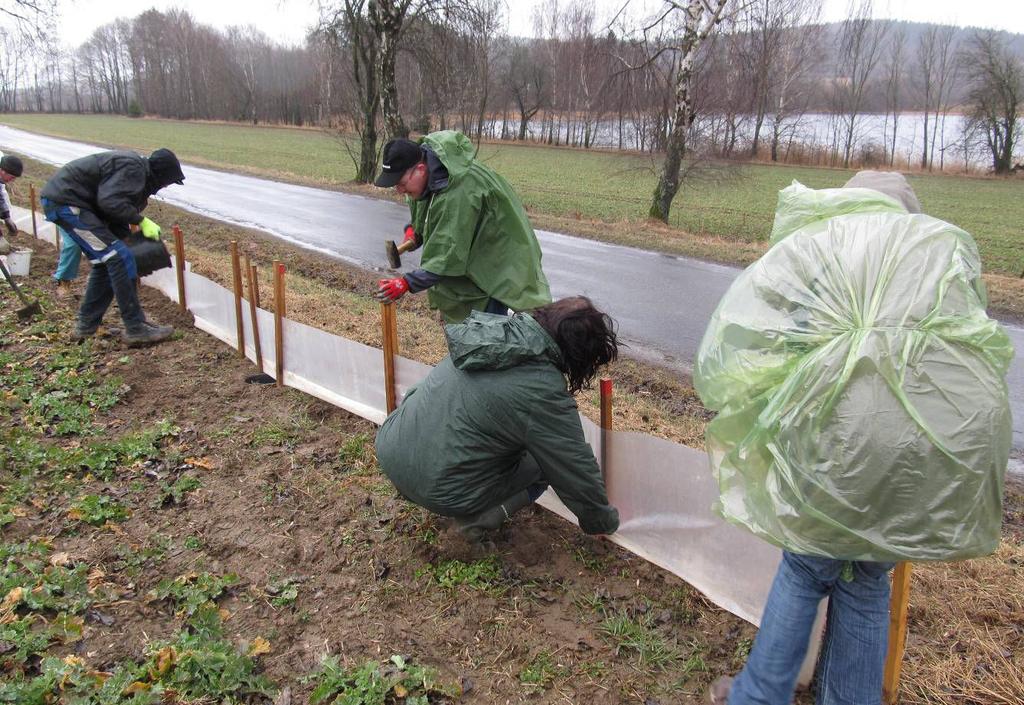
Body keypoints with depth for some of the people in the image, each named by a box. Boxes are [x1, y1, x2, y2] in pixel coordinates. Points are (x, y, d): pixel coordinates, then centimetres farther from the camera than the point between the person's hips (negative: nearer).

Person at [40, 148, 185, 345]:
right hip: (65, 201, -11)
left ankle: (86, 326, 26)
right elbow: (110, 202, -28)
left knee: (105, 260, 16)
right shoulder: (133, 167, -15)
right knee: (118, 257, -14)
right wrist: (141, 221, -20)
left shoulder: (139, 173, 16)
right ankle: (135, 328, -13)